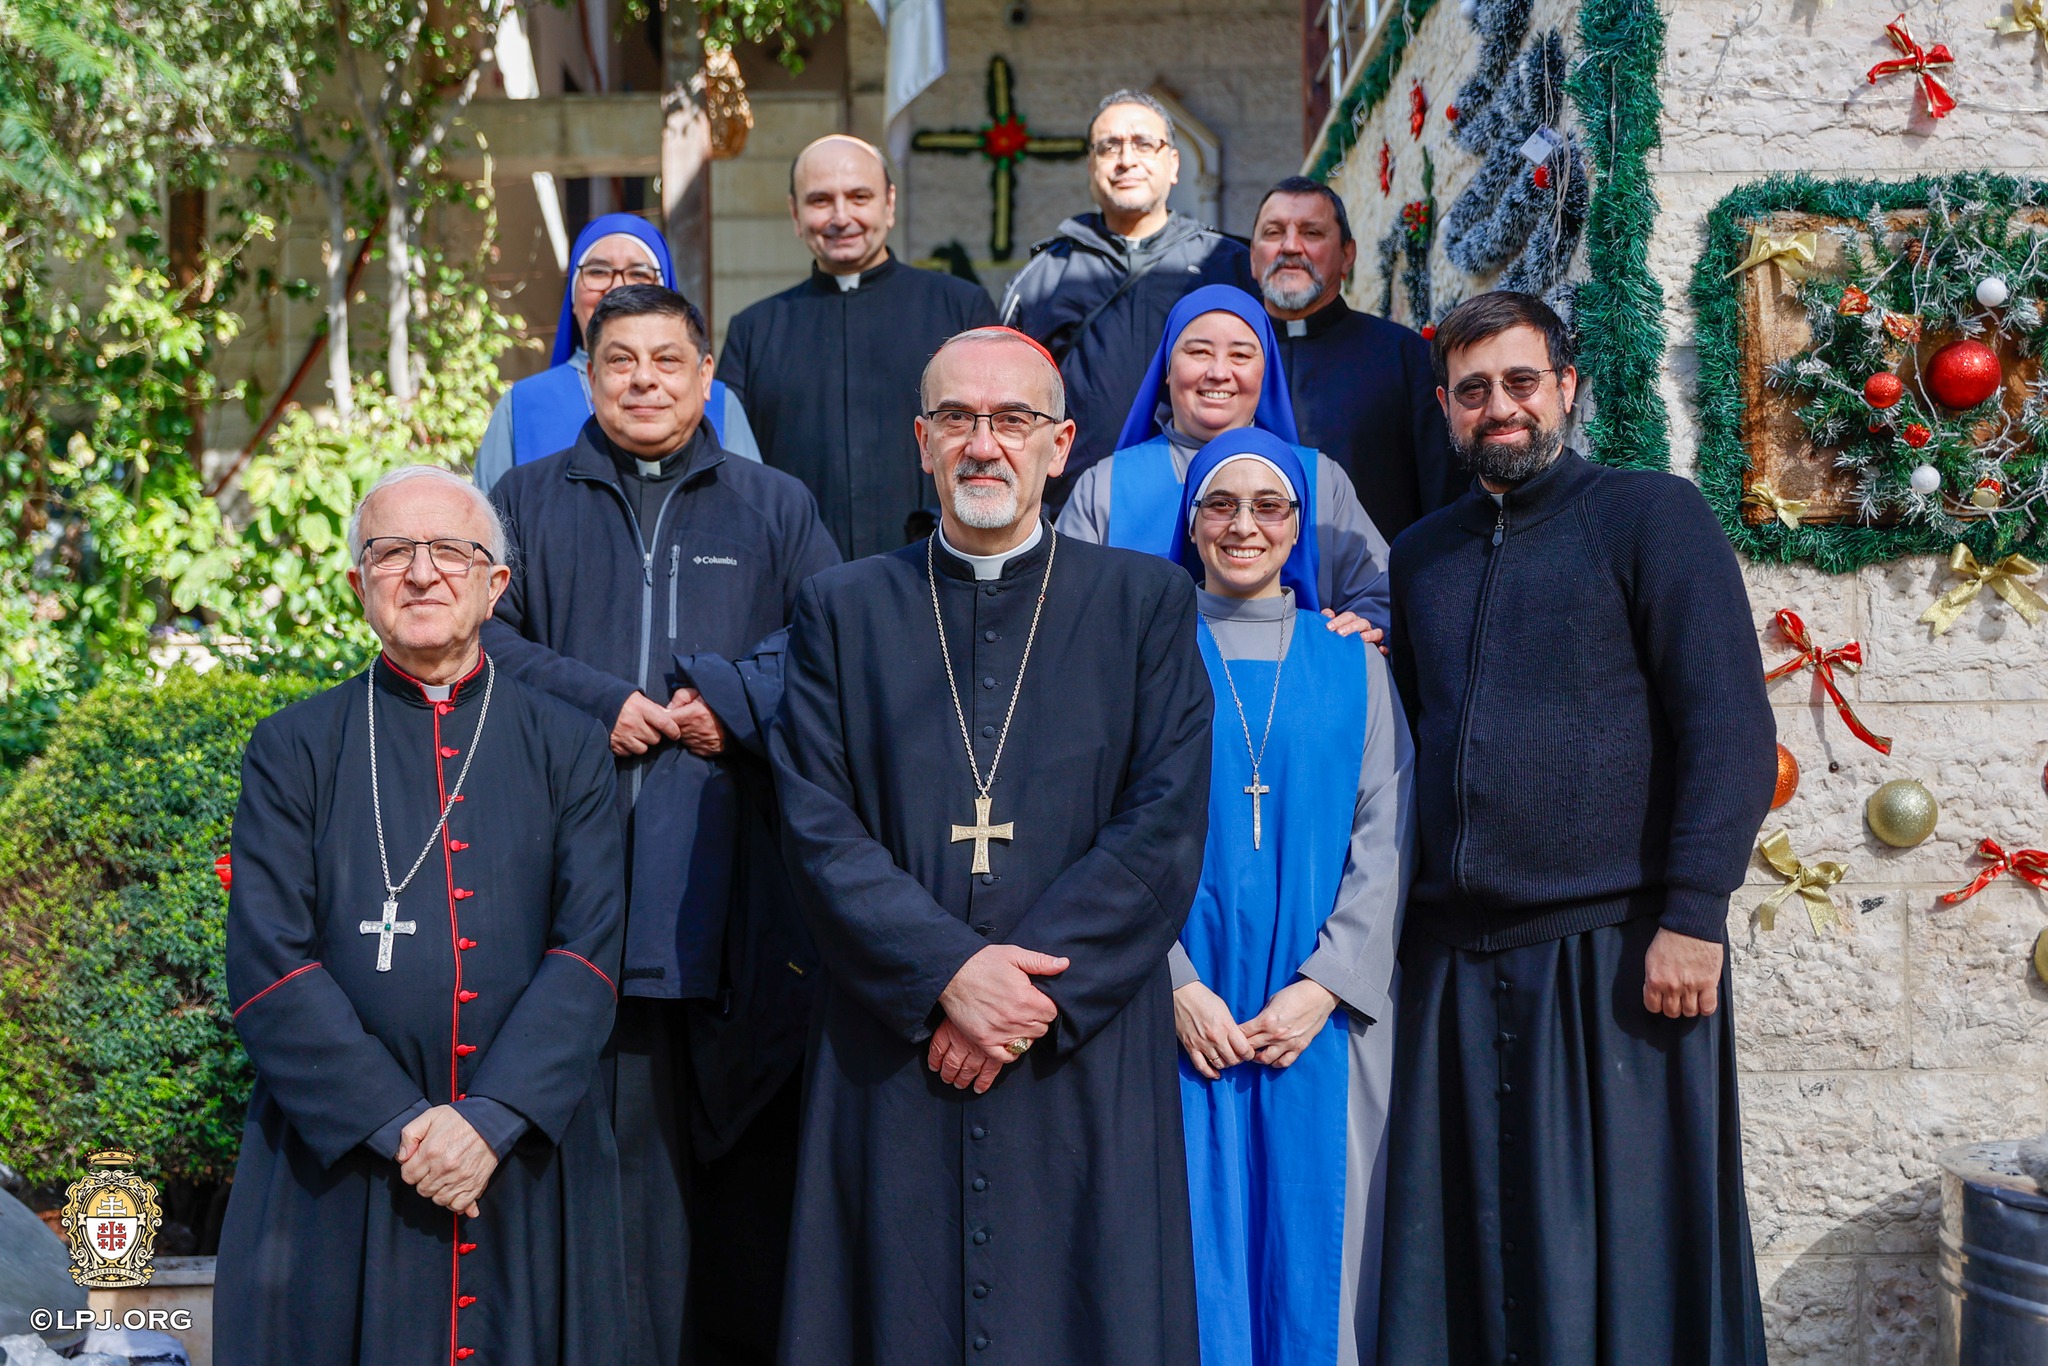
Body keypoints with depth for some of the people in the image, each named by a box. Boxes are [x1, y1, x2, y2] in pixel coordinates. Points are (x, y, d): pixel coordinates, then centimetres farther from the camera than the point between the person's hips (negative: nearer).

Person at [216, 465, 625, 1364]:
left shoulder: (567, 749, 6)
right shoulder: (293, 750, 4)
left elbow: (589, 952, -3)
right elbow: (267, 966, -5)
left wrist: (492, 1120, -16)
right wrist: (398, 1123, -14)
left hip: (526, 1171, 1)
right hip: (336, 1170, -1)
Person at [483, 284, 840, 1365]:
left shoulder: (777, 508, 17)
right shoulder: (527, 502, 17)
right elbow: (481, 637, 3)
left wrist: (727, 695, -11)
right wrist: (600, 703, -10)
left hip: (728, 899, 0)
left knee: (748, 1142, 1)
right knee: (613, 1133, 0)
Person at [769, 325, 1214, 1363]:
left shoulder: (1148, 602, 5)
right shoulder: (843, 608, 8)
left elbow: (1164, 831, -3)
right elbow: (816, 828, -1)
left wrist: (1035, 989, -12)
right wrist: (950, 972, -13)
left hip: (1086, 1063, 0)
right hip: (893, 1062, 1)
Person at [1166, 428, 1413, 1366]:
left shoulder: (1351, 663, 8)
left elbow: (1384, 840, 3)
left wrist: (1324, 986, -9)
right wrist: (1178, 986, -12)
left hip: (1321, 1013, 1)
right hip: (1185, 1015, -1)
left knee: (1310, 1242, 5)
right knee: (1197, 1245, 2)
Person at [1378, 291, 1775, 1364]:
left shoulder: (1651, 514, 0)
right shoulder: (1421, 556, 16)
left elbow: (1732, 732, -8)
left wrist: (1692, 916, -14)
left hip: (1616, 952, -5)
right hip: (1454, 958, 5)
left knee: (1620, 1247, 2)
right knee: (1466, 1256, 10)